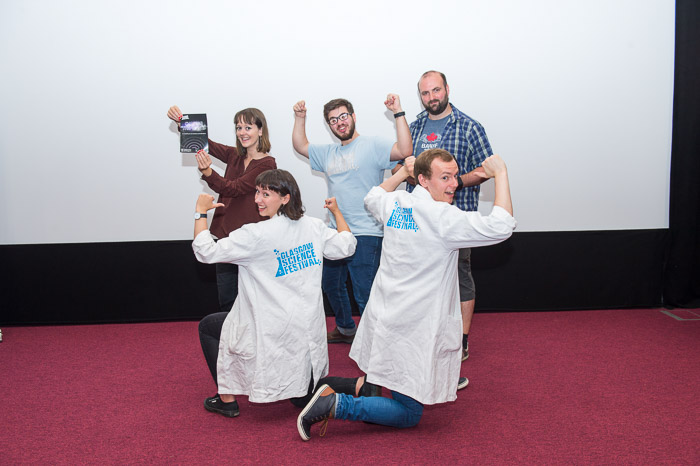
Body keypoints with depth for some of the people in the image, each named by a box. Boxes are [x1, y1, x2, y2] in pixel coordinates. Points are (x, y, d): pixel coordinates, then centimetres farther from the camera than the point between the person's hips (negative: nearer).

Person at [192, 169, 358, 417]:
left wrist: (201, 211, 0)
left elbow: (206, 252, -13)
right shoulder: (314, 226, 0)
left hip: (273, 330, -6)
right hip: (311, 327, 6)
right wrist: (337, 212, 29)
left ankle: (227, 399, 26)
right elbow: (347, 247, 16)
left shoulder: (256, 235, -18)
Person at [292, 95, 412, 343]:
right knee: (332, 286, 23)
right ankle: (346, 329, 44)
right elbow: (300, 146, 28)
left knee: (364, 294, -6)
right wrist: (300, 118, 16)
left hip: (365, 235, -8)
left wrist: (398, 113, -25)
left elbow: (404, 151, -22)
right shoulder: (328, 153, 16)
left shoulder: (373, 146, -7)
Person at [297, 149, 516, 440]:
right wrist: (500, 174, -13)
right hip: (410, 330, -8)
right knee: (408, 415, 4)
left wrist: (402, 172, 32)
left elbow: (372, 199, 27)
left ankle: (368, 382, 27)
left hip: (383, 316, 9)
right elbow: (501, 227, -22)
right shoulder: (442, 218, -20)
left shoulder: (396, 203, 2)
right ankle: (336, 404, -8)